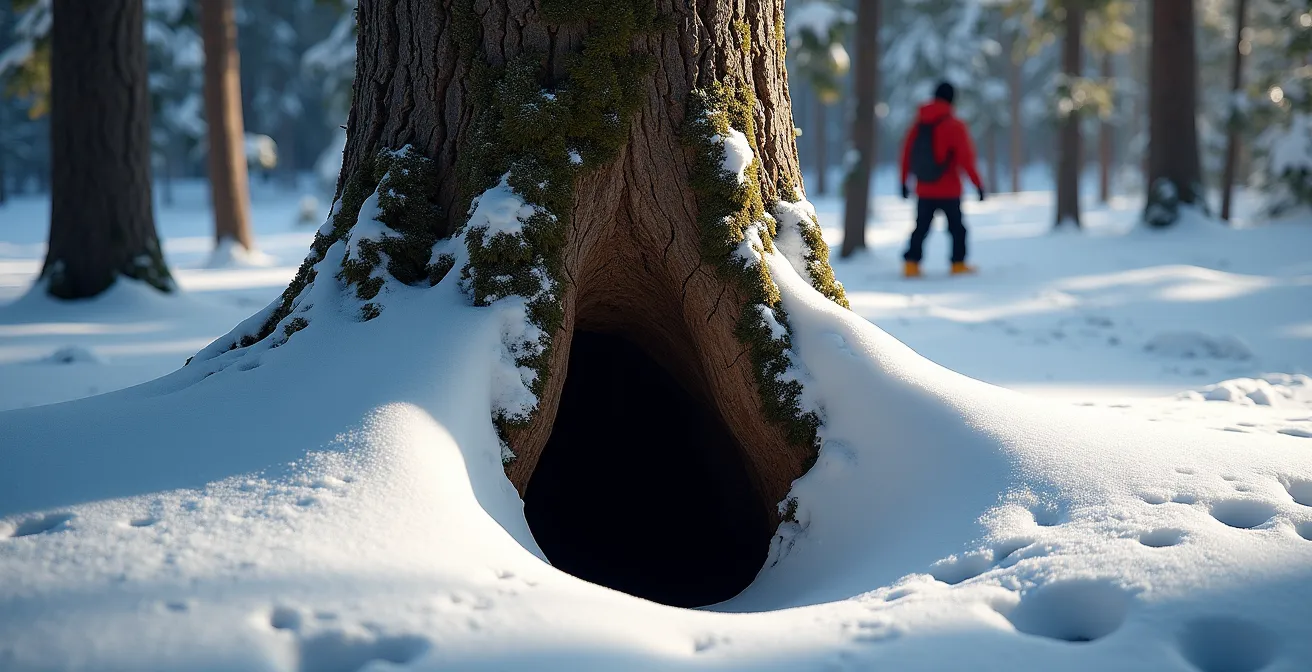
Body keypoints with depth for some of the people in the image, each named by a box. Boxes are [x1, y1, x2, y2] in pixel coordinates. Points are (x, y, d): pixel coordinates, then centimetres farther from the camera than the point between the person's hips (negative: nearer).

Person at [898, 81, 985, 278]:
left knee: (921, 227, 10)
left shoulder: (919, 123, 4)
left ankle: (911, 263, 0)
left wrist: (904, 181, 15)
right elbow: (965, 158, -12)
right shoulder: (954, 125, -10)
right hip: (948, 190, -4)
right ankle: (958, 264, 7)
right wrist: (978, 184, -7)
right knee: (957, 227, 9)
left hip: (924, 190, 4)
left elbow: (907, 153, 7)